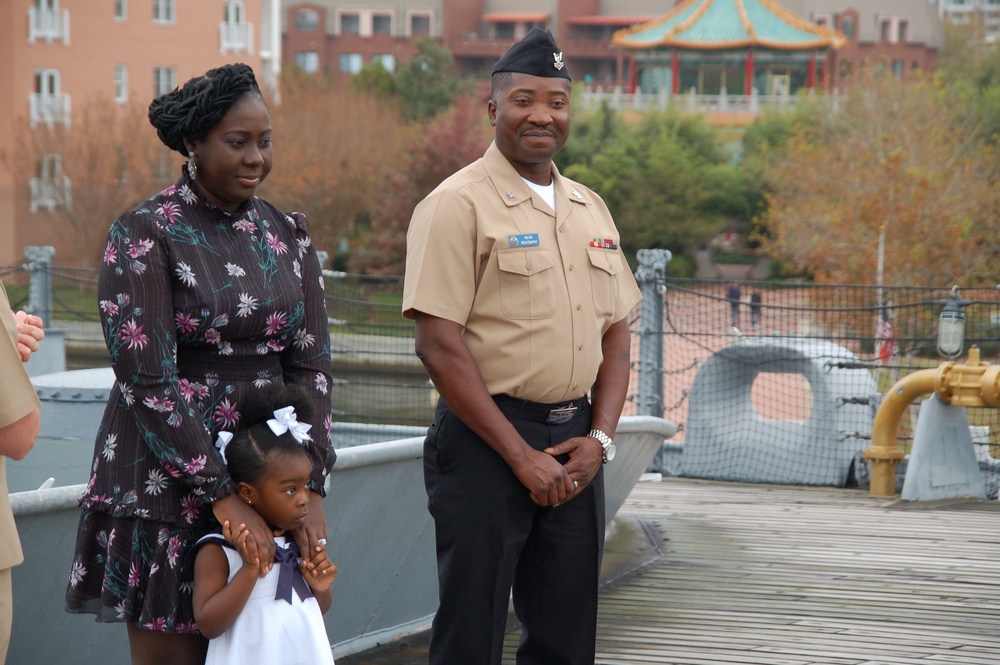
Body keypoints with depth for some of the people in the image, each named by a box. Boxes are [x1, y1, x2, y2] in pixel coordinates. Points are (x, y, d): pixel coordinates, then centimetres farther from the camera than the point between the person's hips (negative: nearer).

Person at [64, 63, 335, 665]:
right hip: (165, 486, -5)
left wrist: (313, 486, -6)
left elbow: (312, 365, 6)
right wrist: (222, 496, -17)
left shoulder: (287, 234, 9)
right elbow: (147, 378, -13)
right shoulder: (145, 233, -7)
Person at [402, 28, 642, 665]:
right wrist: (522, 456, -14)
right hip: (486, 443, -6)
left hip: (576, 446, 6)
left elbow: (615, 335, 17)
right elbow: (440, 347, -13)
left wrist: (599, 437, 0)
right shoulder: (458, 205, -8)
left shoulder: (591, 209, 14)